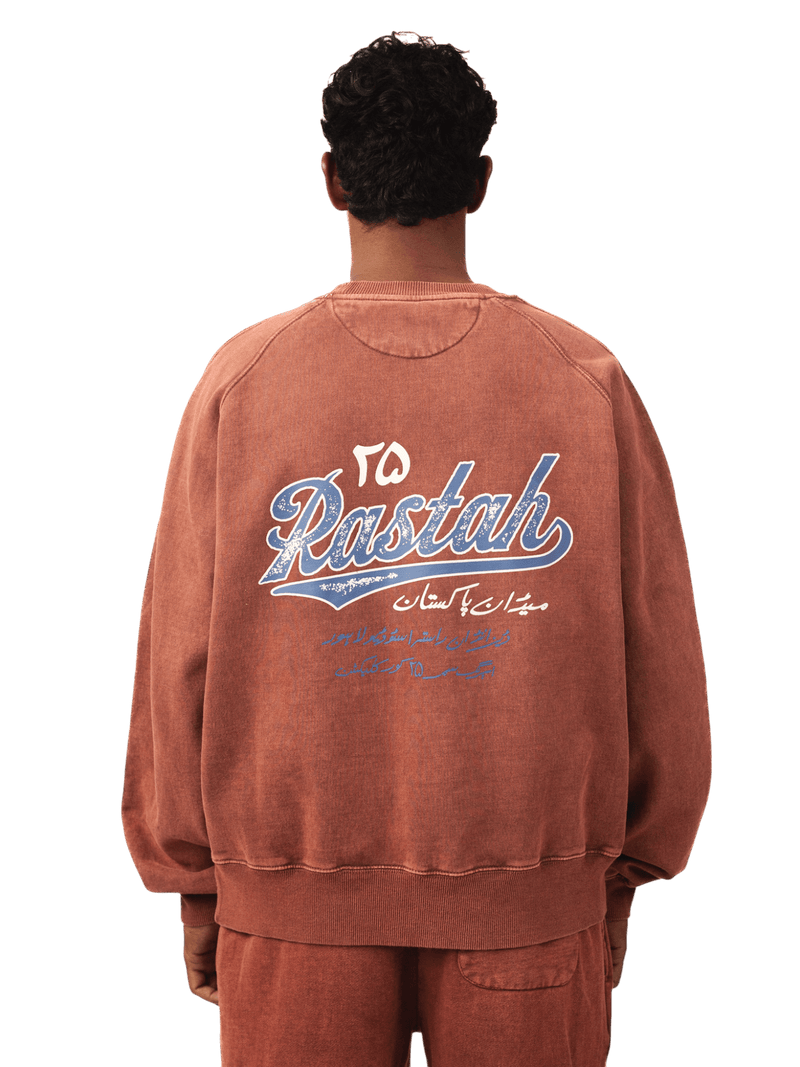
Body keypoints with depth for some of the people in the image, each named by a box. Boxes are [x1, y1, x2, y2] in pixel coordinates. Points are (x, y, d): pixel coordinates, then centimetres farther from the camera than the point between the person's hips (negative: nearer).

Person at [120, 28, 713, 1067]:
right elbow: (656, 655, -1)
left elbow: (179, 660, -3)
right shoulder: (587, 377, -5)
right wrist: (627, 871, 12)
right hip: (533, 898, 1)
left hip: (292, 900, 0)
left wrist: (195, 886, 9)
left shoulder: (239, 378, -7)